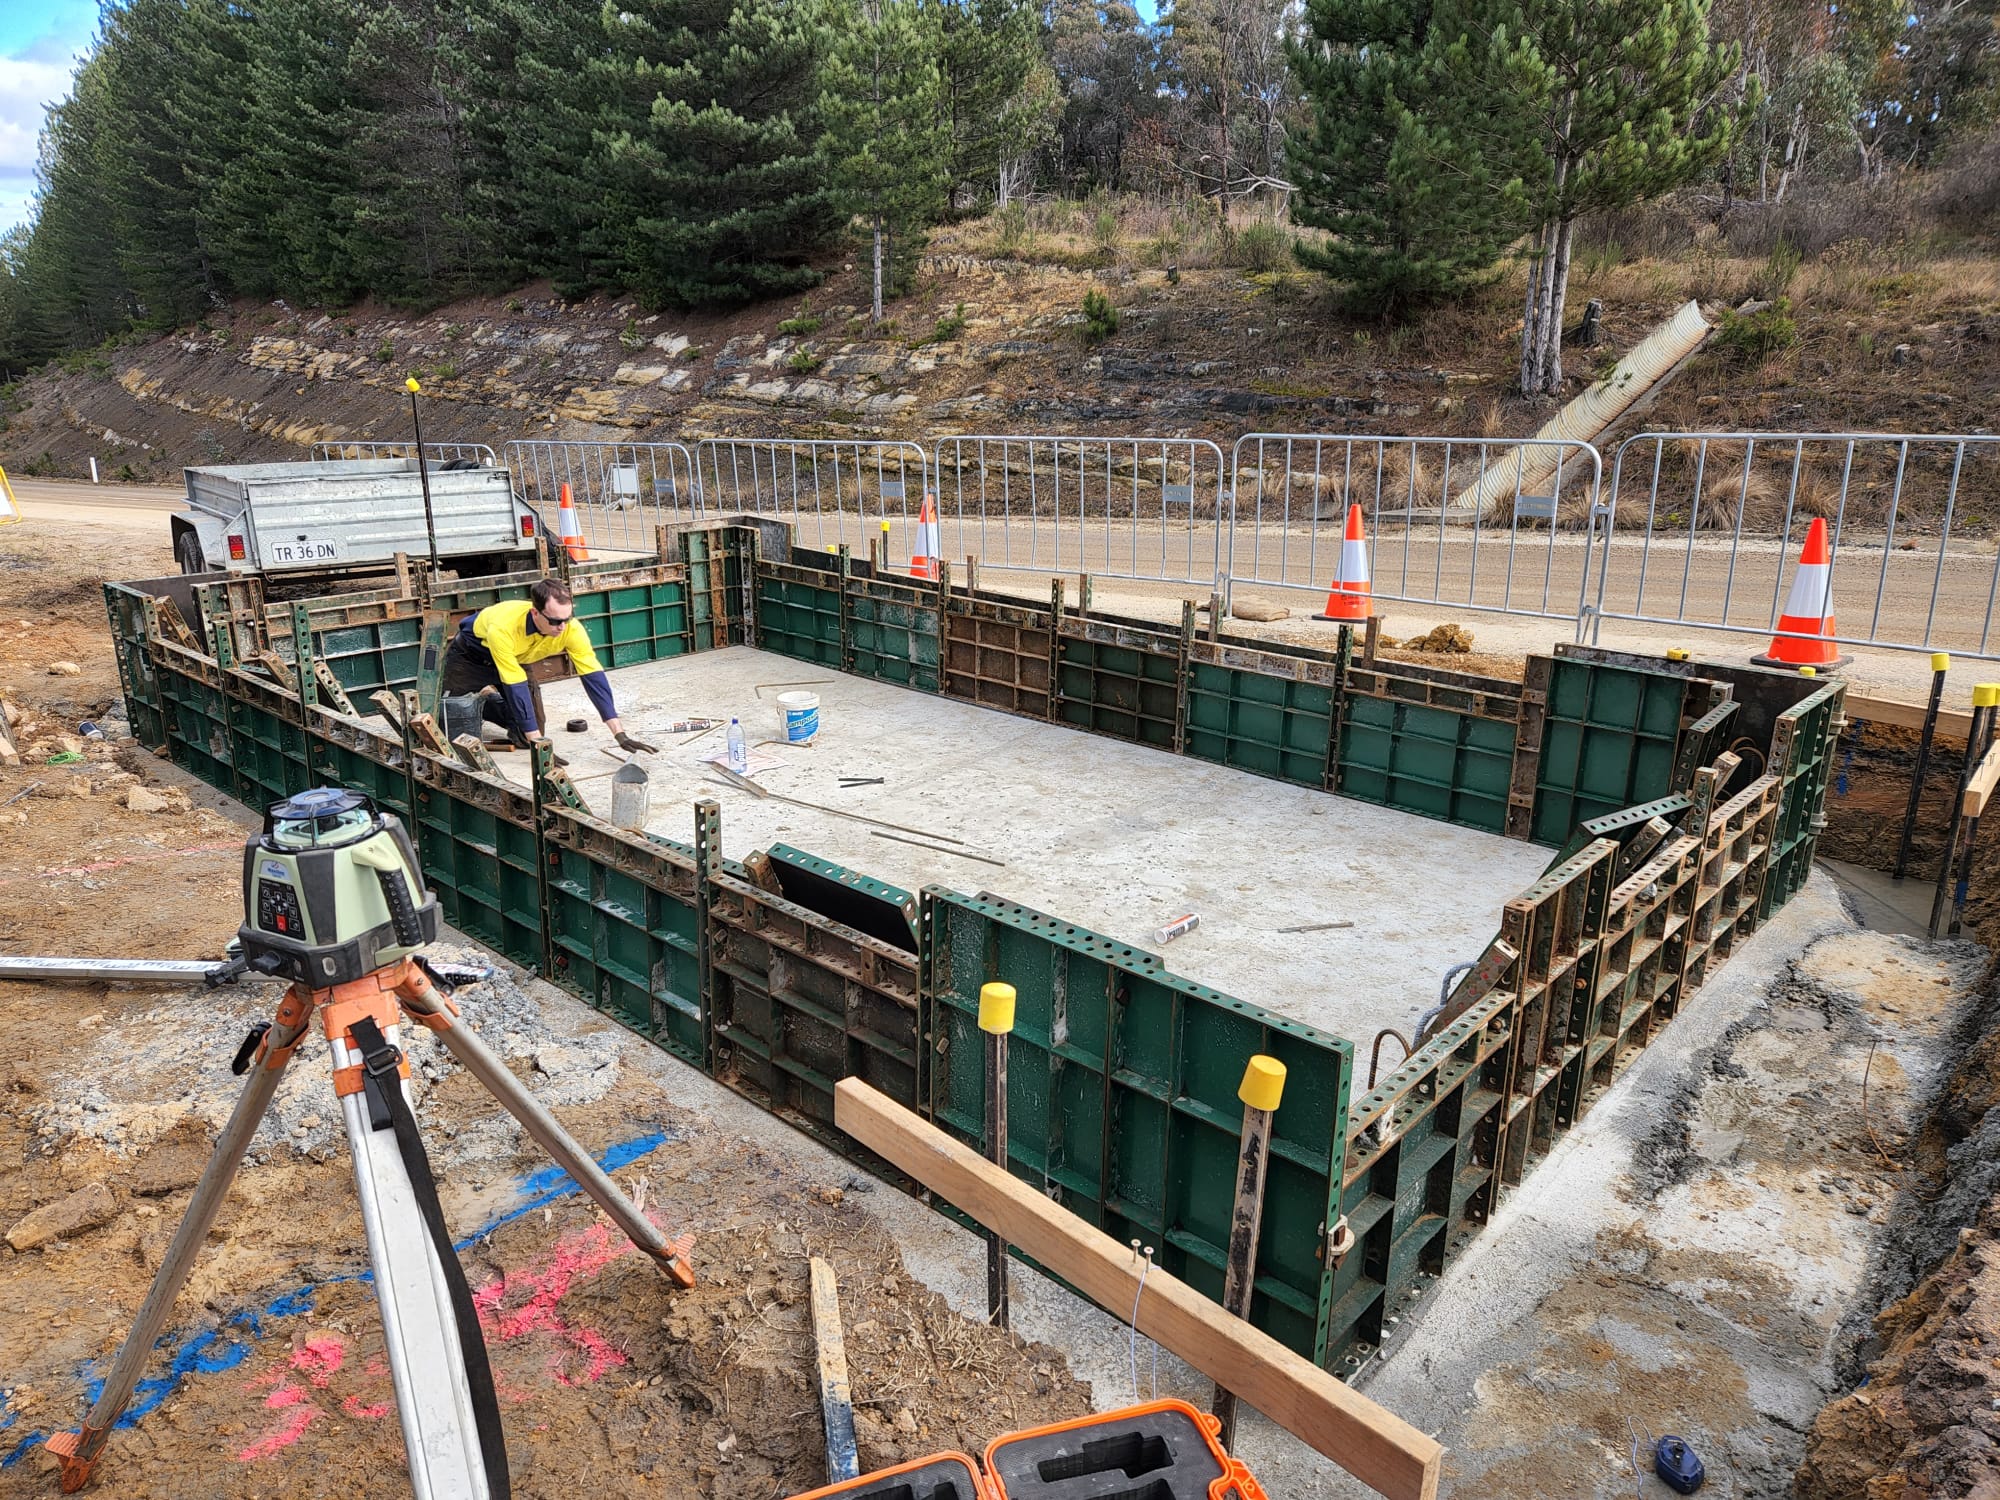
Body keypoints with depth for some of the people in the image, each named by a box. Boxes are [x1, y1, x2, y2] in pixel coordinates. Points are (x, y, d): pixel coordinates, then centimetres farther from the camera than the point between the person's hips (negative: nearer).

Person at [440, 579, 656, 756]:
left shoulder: (571, 629, -32)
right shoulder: (502, 628, -43)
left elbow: (594, 676, -31)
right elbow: (516, 687, -41)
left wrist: (621, 735, -37)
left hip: (516, 661, 4)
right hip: (469, 656, -3)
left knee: (524, 736, -3)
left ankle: (491, 700, 24)